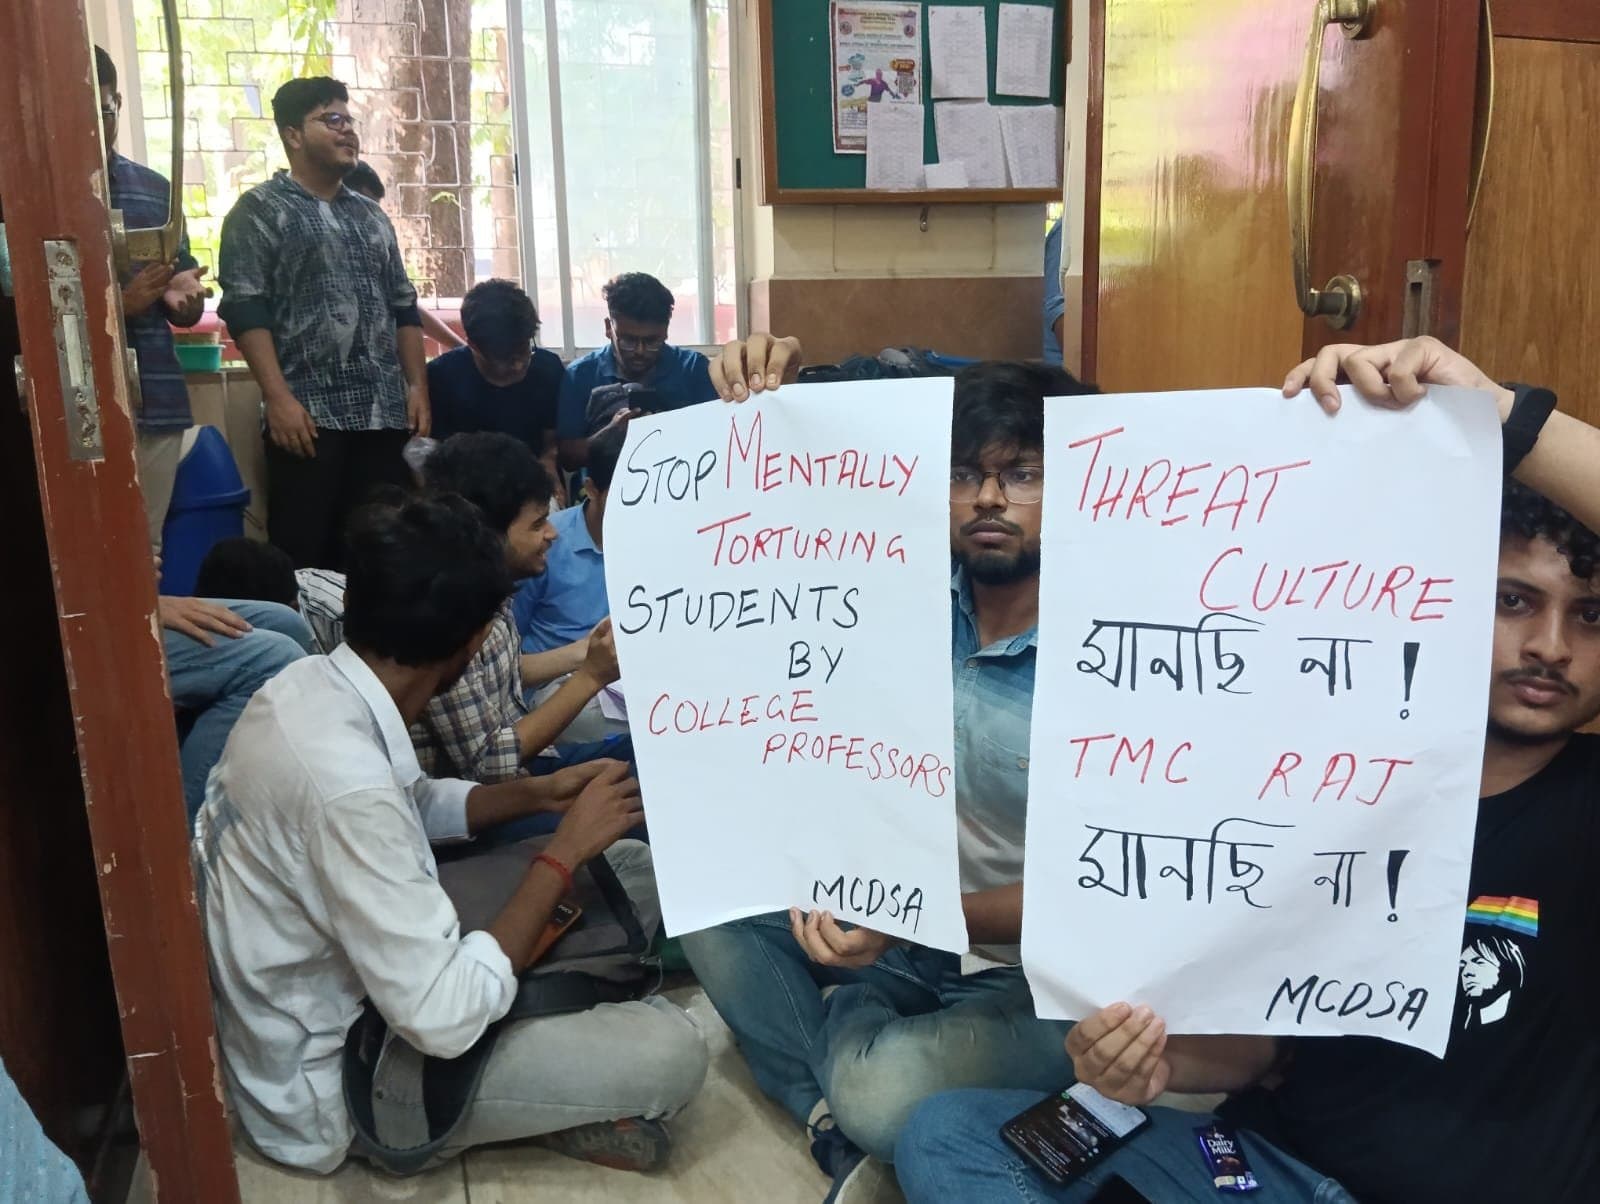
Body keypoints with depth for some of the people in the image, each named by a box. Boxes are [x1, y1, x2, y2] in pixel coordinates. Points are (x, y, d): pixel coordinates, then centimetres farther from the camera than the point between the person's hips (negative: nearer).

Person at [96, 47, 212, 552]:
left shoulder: (155, 188, 13)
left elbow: (186, 312, 17)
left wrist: (183, 295, -6)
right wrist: (120, 304, -17)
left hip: (157, 401, 4)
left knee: (147, 547, 9)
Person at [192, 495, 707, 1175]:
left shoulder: (313, 684, -8)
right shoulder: (344, 779, -36)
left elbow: (412, 807, 13)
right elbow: (445, 1020, -32)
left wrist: (537, 795, -2)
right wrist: (565, 851, -23)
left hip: (342, 990, 8)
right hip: (326, 1086, -8)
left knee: (628, 868, 6)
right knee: (670, 1051, -17)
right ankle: (540, 1112, 8)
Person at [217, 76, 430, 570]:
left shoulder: (371, 214, 19)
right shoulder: (259, 211, 1)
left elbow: (404, 307, 19)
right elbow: (244, 310, -8)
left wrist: (417, 386, 9)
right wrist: (278, 398, -17)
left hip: (385, 414, 5)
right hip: (310, 415, -5)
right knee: (304, 555, -4)